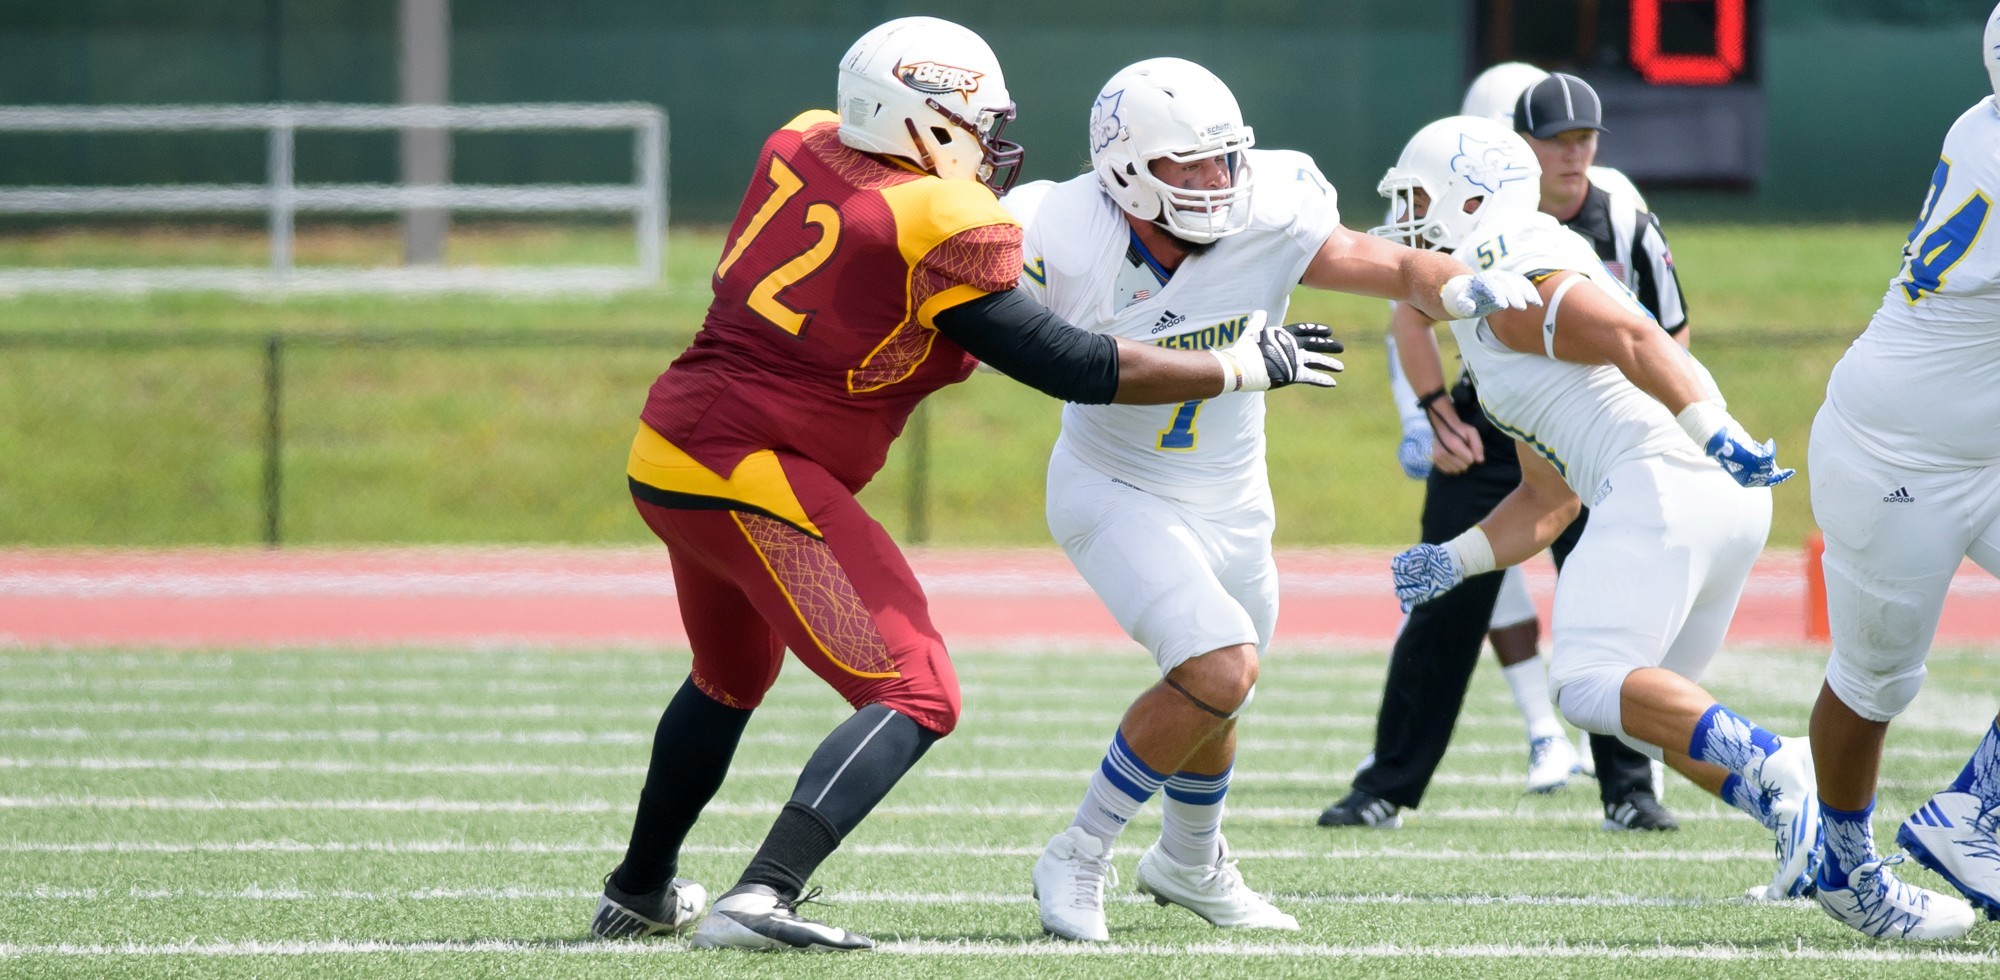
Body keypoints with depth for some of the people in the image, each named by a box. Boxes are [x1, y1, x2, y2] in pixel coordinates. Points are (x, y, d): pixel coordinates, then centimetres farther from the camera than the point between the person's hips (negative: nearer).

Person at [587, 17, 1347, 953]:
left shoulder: (801, 149, 5)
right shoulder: (939, 231, -15)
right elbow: (1068, 366, -10)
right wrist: (1243, 366, -2)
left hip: (666, 453, 9)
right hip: (753, 479, -9)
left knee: (731, 677, 32)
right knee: (916, 697, -10)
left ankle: (639, 889, 46)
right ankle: (761, 898, -24)